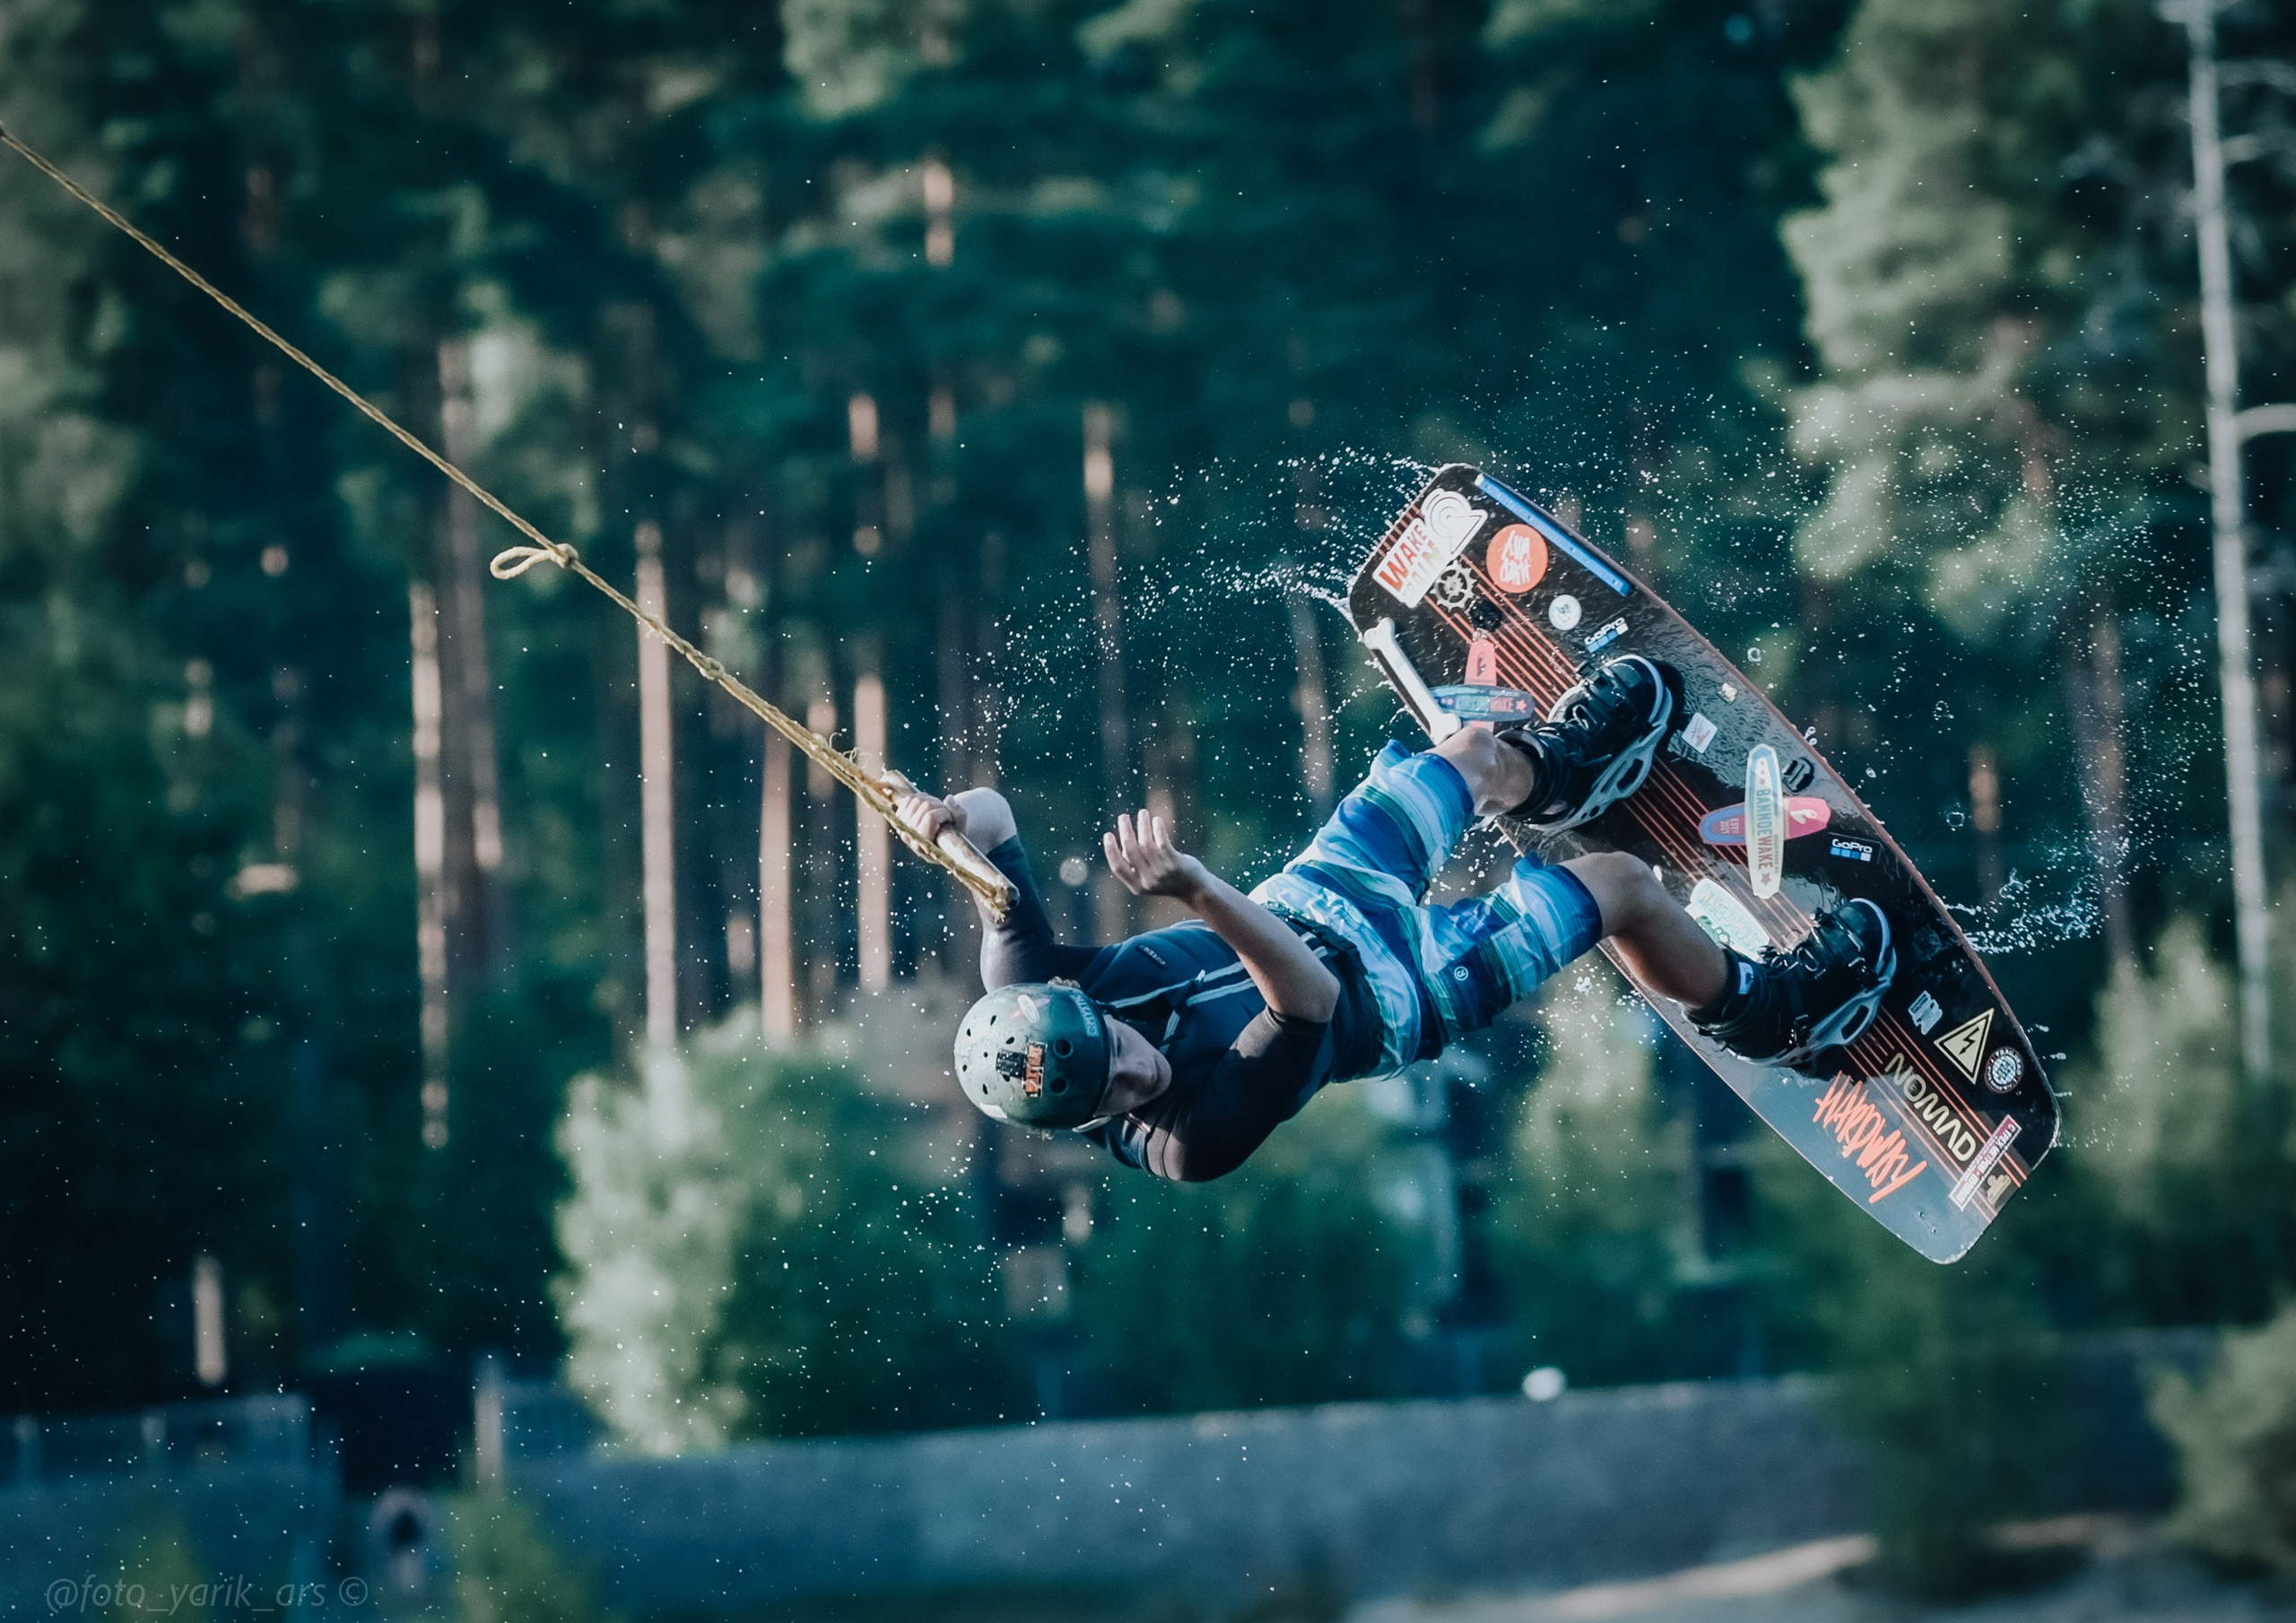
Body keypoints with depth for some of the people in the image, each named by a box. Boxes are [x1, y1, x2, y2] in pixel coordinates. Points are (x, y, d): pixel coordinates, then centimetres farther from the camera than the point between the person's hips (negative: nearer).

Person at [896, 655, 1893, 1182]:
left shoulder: (1033, 1000, -28)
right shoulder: (1200, 1137, -42)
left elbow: (995, 817, -27)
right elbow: (1313, 1002, -54)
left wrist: (951, 820, -50)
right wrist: (1198, 893, -67)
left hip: (1306, 902, 6)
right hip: (1408, 985, -6)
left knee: (1474, 752, 19)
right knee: (1623, 885, 4)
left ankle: (1551, 771, 58)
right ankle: (1759, 1015, 34)